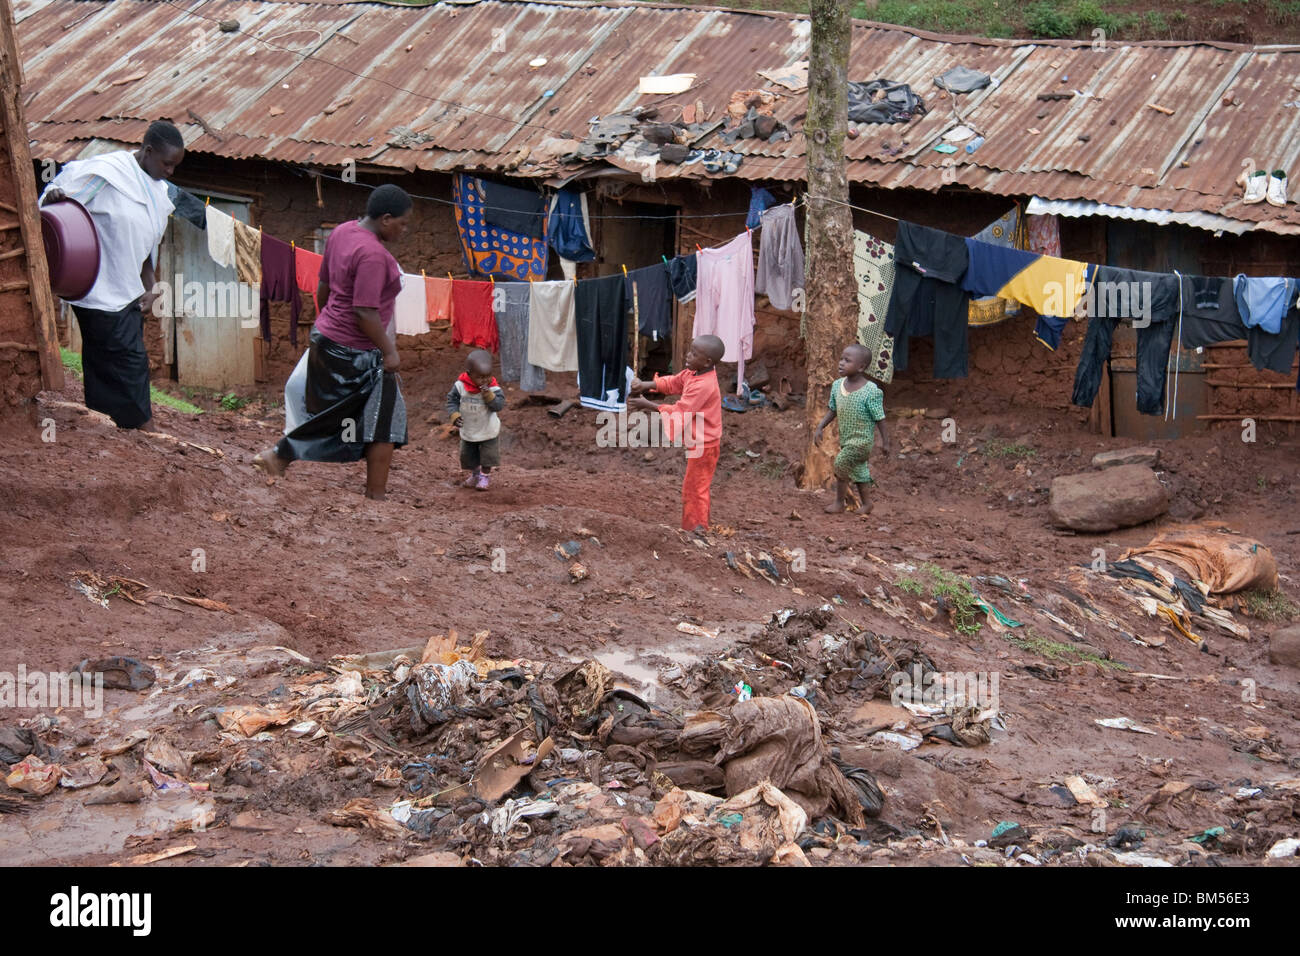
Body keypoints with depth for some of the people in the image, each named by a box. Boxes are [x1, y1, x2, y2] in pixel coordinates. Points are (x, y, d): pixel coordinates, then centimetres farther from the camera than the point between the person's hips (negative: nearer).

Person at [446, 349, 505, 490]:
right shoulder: (460, 386, -17)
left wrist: (489, 395, -42)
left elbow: (499, 405, -29)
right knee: (467, 454, 16)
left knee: (488, 454, 4)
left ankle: (485, 476, 26)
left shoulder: (493, 388, -21)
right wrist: (455, 415, -22)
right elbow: (452, 400, -8)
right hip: (468, 430, 2)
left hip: (488, 430, -2)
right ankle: (474, 474, 40)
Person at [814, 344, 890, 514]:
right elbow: (833, 410, 10)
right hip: (846, 439, 7)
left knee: (841, 464, -9)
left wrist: (884, 440, -9)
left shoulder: (870, 391, -22)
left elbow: (879, 417, -14)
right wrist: (820, 427, 4)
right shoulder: (837, 385, -3)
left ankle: (839, 502, 8)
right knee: (857, 470, 17)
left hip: (862, 439, -7)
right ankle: (866, 503, 33)